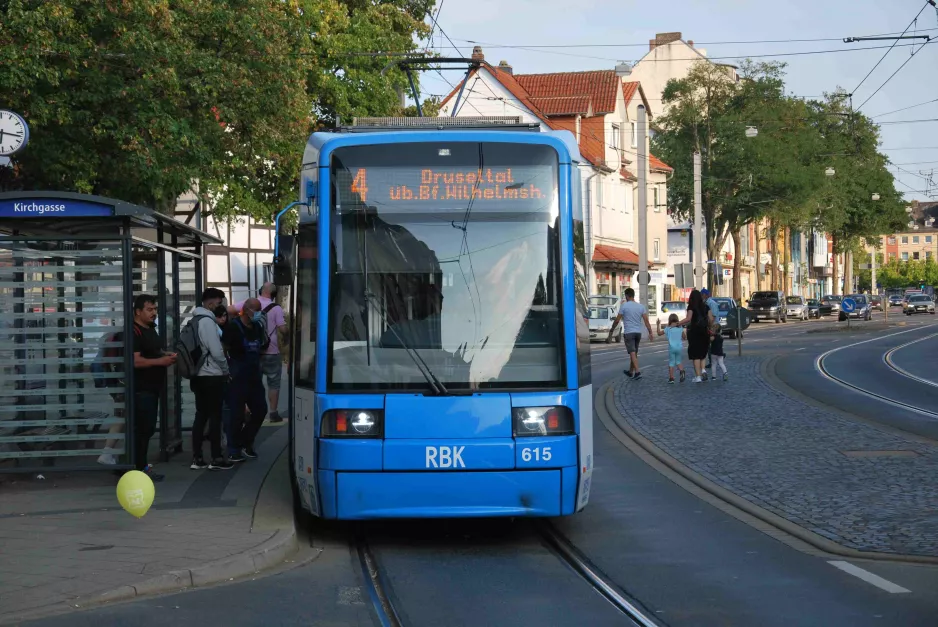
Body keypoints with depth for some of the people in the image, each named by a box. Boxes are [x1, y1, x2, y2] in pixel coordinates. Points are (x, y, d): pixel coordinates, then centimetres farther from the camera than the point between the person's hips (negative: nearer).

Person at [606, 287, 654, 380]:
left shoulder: (624, 306, -8)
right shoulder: (641, 306, 5)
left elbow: (617, 320, -6)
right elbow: (646, 321, 0)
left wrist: (611, 330, 7)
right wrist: (650, 333, 1)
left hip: (628, 333, -5)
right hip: (638, 332, 5)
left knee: (632, 353, -9)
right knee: (634, 353, 16)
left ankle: (637, 372, -22)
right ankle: (630, 372, 29)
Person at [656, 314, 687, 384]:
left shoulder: (668, 329, -5)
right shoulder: (680, 328, 3)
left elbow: (659, 333, 3)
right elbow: (684, 337, 8)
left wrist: (659, 325, 13)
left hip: (671, 347, -3)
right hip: (679, 347, 3)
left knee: (671, 362, 4)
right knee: (678, 361, 16)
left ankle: (671, 378, 2)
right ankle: (681, 371, -12)